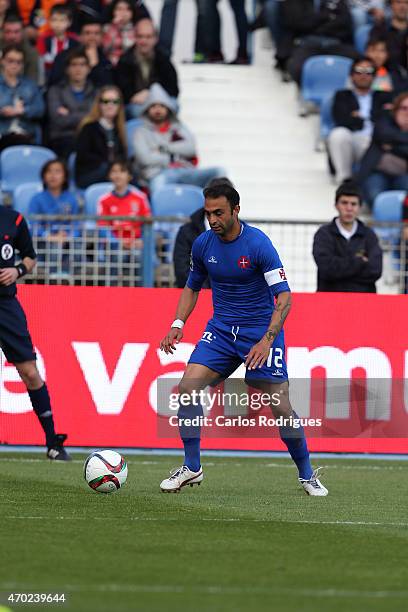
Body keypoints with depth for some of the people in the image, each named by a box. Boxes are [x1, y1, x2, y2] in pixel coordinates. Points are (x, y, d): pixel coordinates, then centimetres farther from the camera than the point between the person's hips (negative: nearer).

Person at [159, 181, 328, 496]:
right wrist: (178, 324, 1)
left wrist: (266, 340, -28)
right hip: (221, 328, 4)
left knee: (280, 407, -8)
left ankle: (307, 475, 12)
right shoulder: (202, 244, 0)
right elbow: (192, 287, 17)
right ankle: (191, 467, -3)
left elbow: (284, 296, -18)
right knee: (188, 386, -15)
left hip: (261, 329, -4)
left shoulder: (259, 243, -17)